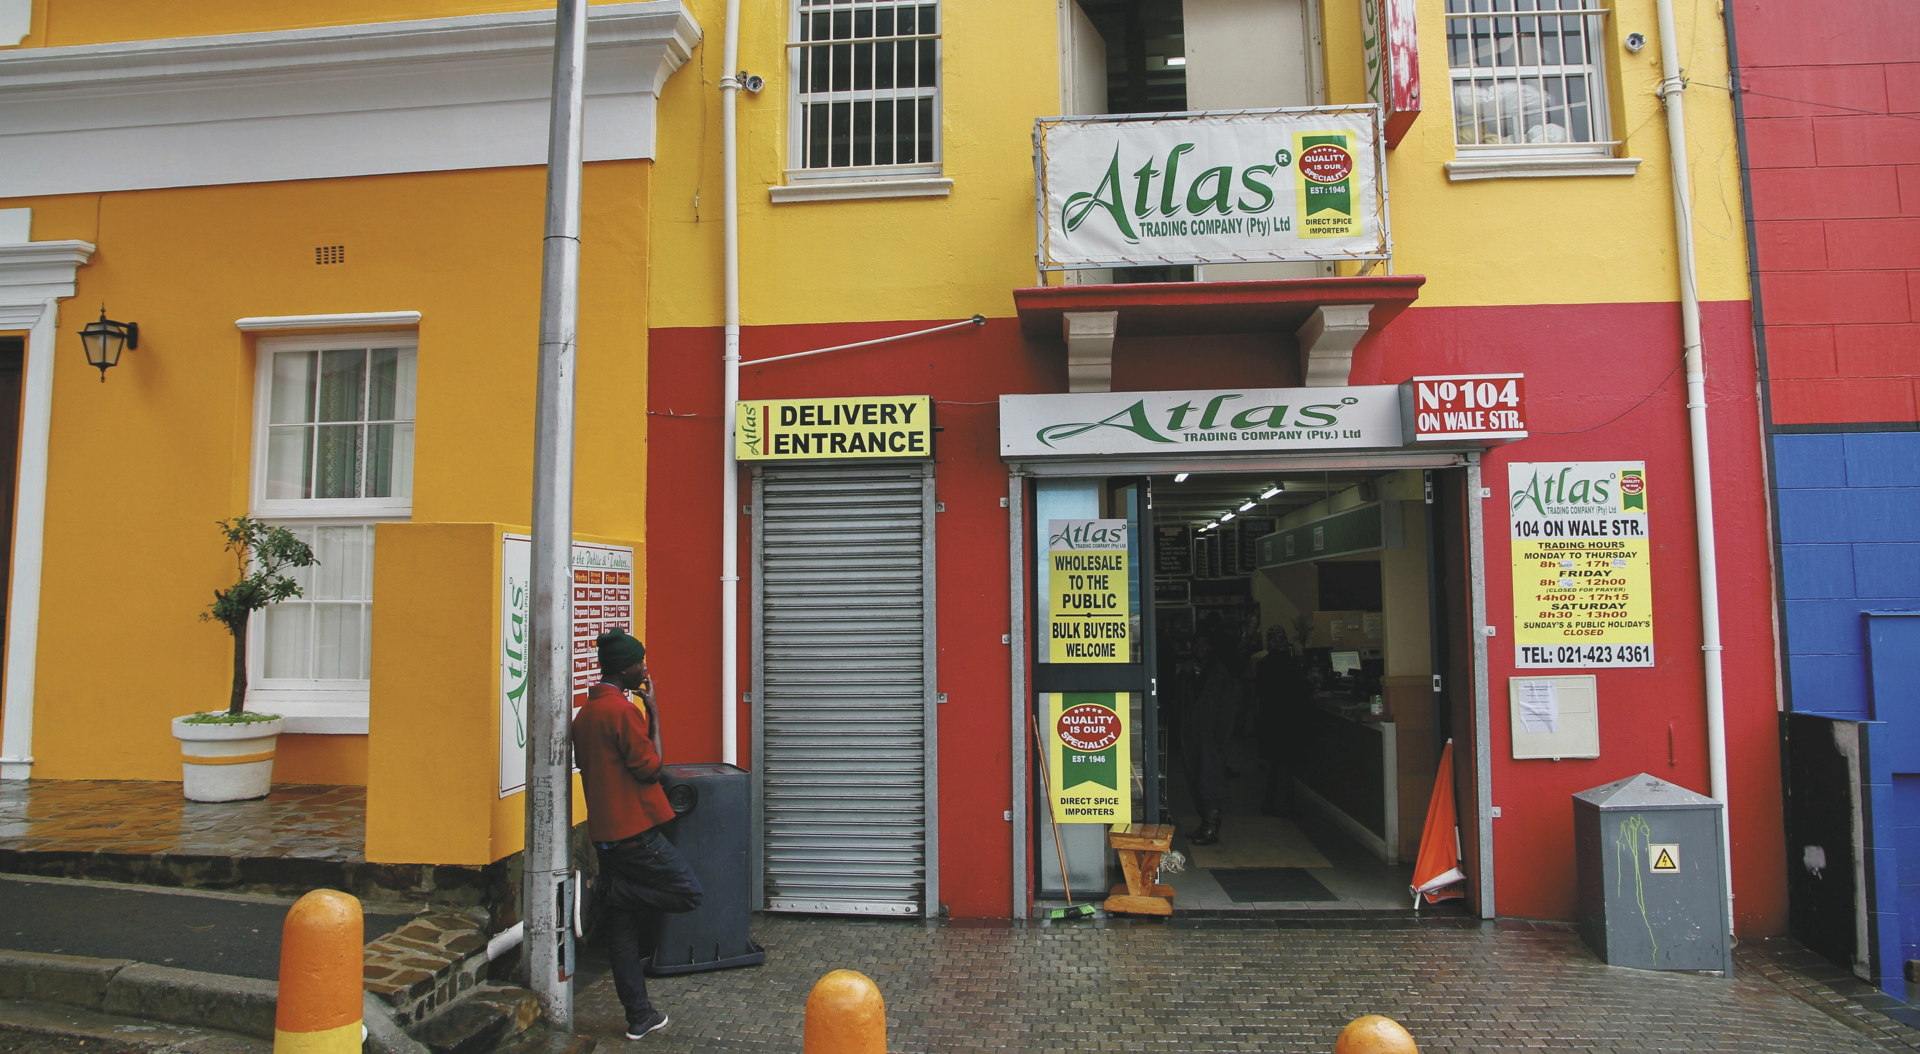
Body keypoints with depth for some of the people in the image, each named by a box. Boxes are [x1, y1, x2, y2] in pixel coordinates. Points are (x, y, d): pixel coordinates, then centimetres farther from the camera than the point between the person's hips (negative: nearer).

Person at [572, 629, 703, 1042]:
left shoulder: (584, 713, 11)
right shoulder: (623, 710, -16)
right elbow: (650, 767, -14)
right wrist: (652, 711, -9)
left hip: (605, 830, 9)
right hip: (635, 830, -9)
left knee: (623, 925, 11)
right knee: (688, 892, 2)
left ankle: (639, 1016, 16)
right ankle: (609, 890, -2)